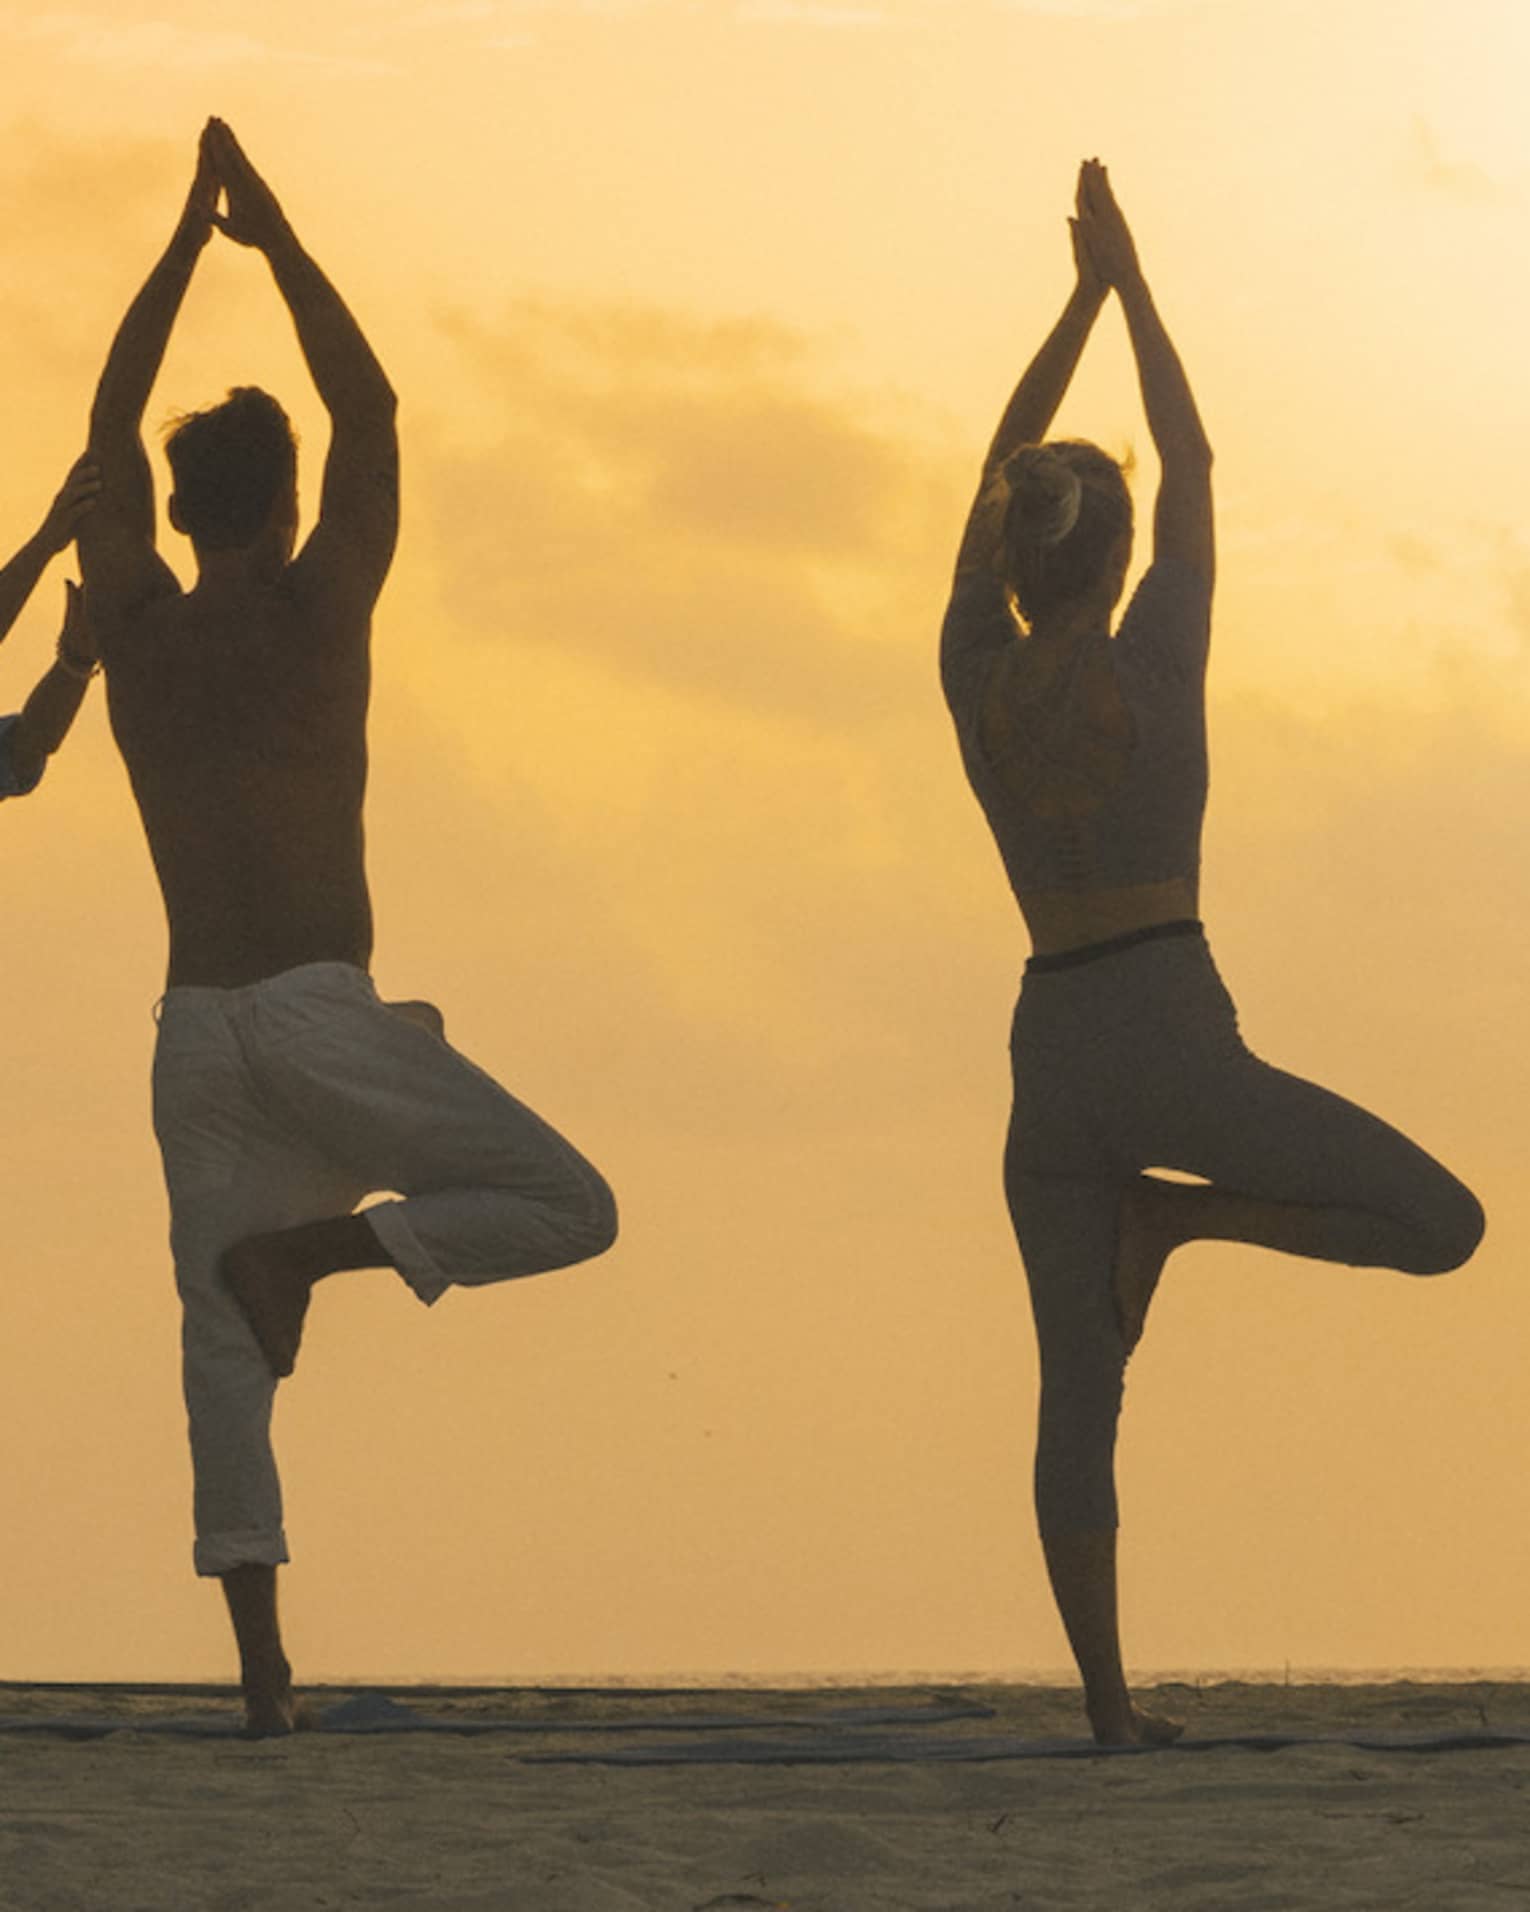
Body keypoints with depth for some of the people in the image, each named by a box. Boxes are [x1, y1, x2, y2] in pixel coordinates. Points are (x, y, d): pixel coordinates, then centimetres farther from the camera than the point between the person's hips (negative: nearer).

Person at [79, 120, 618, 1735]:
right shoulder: (317, 605, -1)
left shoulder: (133, 627, 8)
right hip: (325, 1015, -4)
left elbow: (110, 431, 20)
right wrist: (277, 237, 15)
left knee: (225, 1358, 3)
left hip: (195, 1037, 4)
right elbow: (369, 410, 8)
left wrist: (188, 239, 23)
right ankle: (308, 1246, -15)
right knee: (569, 1210, 5)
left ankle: (262, 1666, -9)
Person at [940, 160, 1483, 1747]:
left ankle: (1109, 1702, 1)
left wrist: (1083, 296, 20)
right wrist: (1130, 283, 17)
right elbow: (1193, 462, 8)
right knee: (1441, 1225, 3)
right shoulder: (1152, 656, -5)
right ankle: (1172, 1215, -7)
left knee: (1078, 1397, 7)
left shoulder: (978, 675, 3)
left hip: (1048, 1063, 5)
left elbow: (995, 477, 16)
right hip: (1168, 1037, -5)